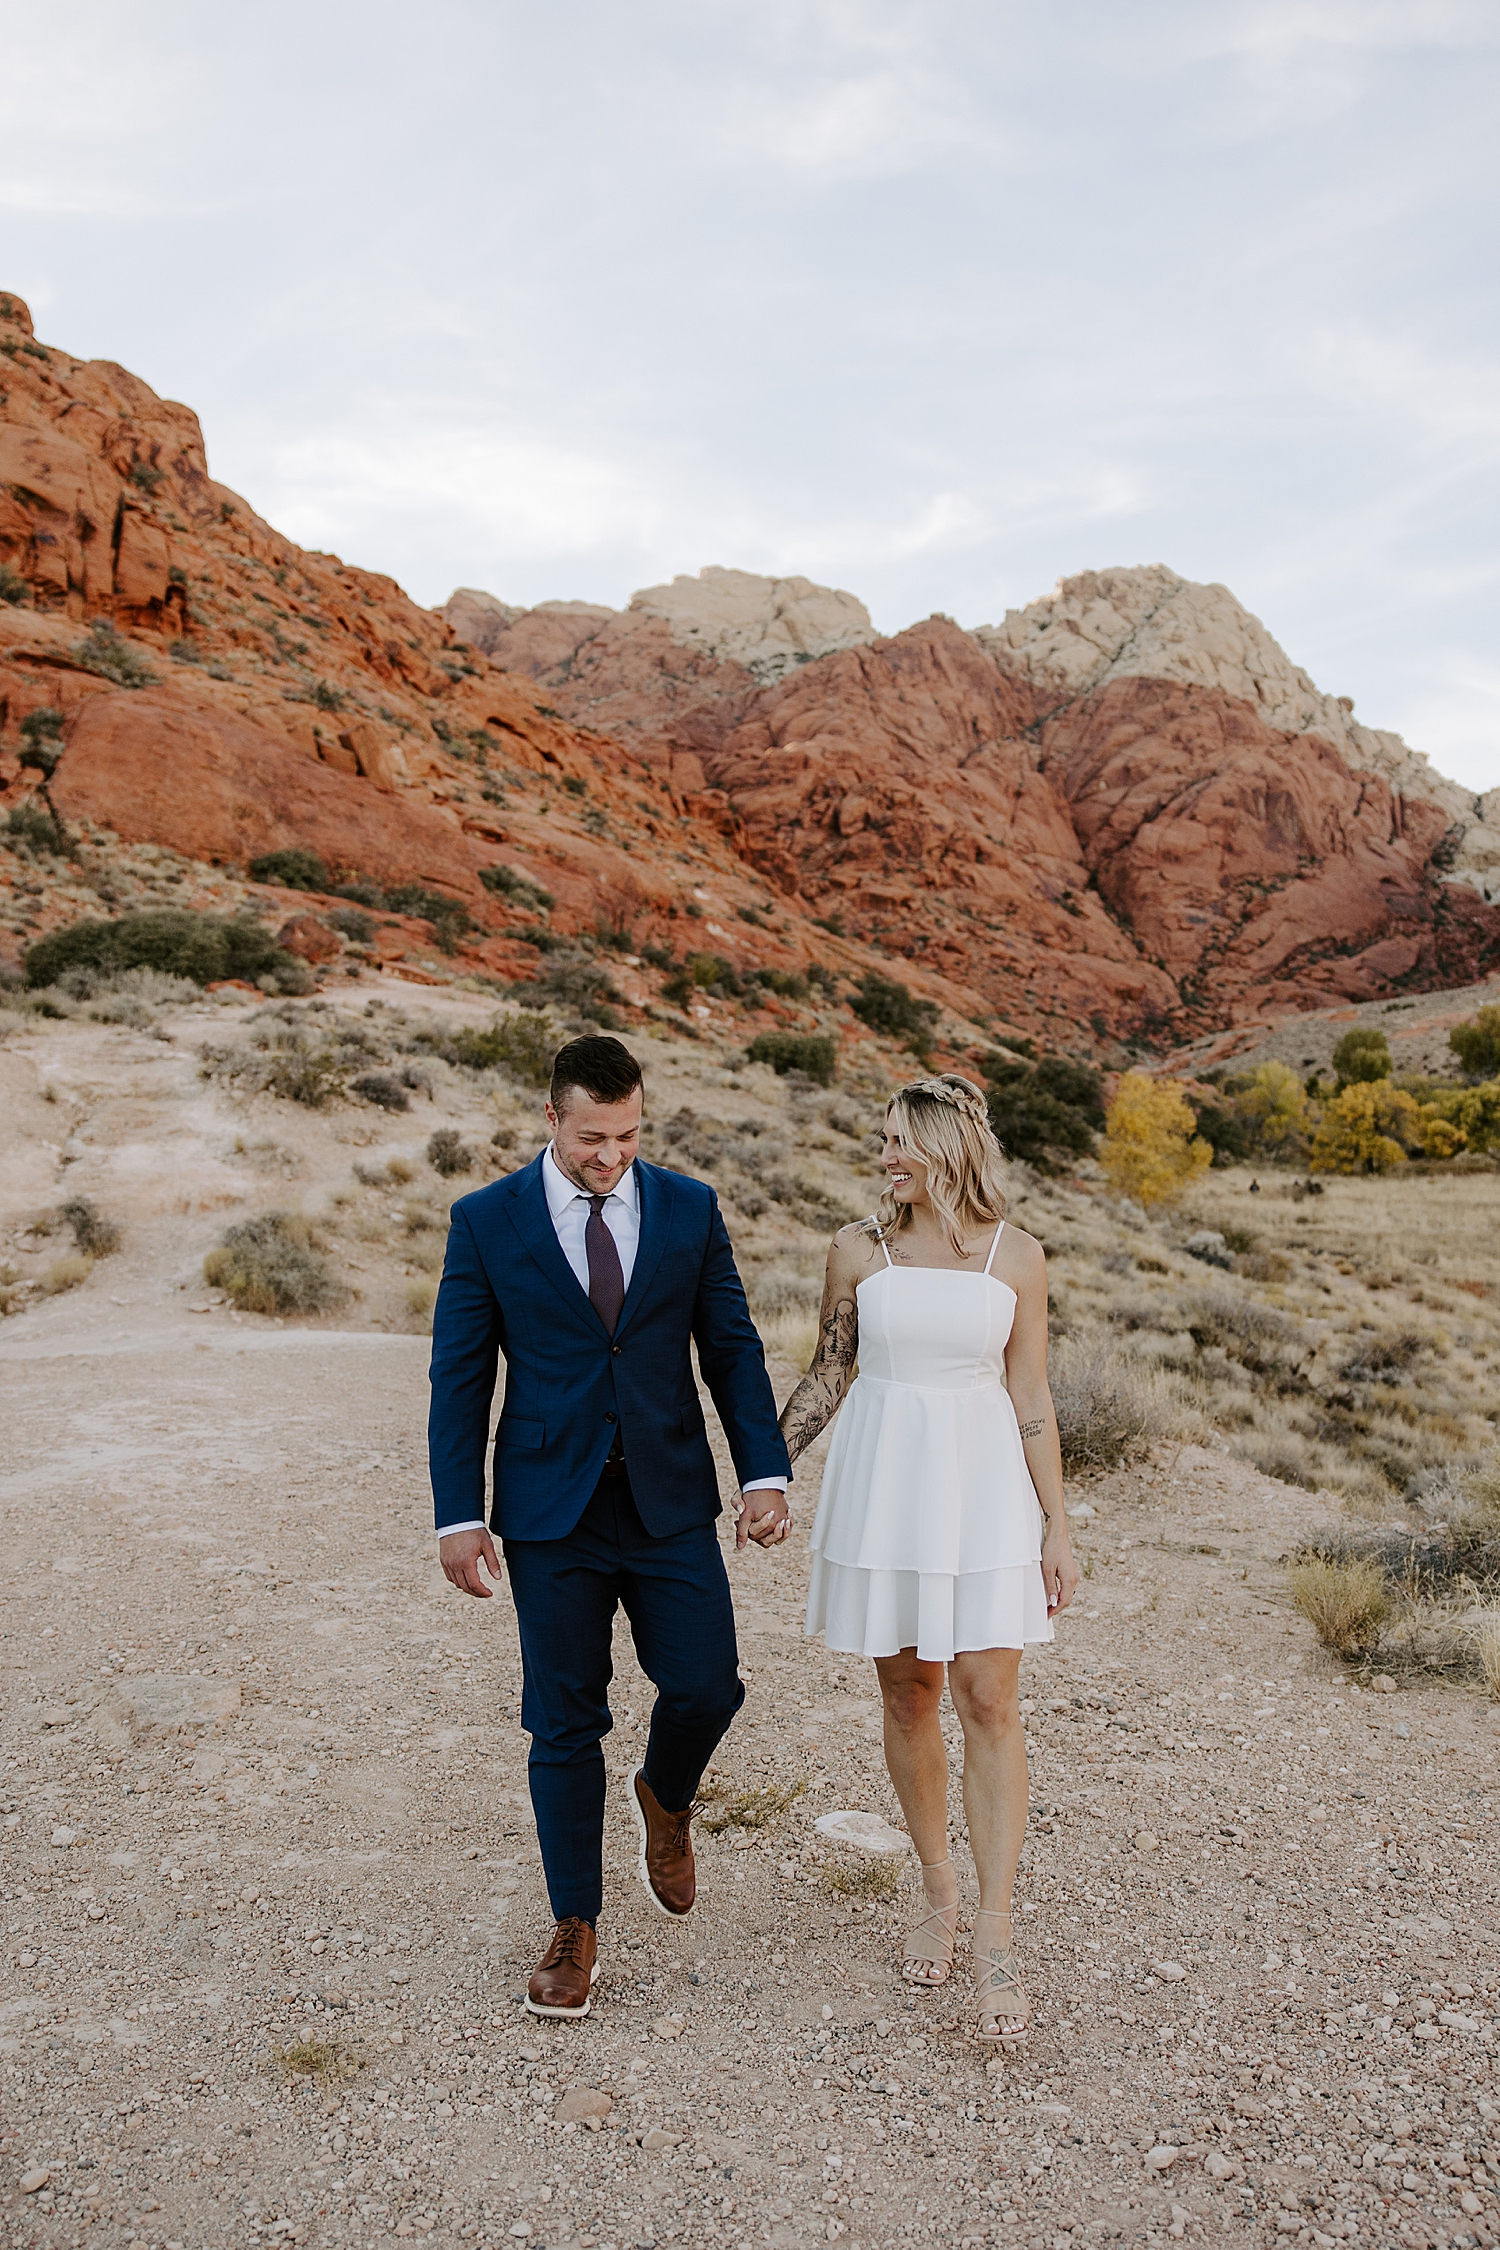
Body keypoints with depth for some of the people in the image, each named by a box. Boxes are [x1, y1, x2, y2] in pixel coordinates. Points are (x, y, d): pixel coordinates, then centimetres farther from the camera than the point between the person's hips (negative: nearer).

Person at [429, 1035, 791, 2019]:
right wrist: (460, 1517, -5)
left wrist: (765, 1473, -4)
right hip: (551, 1510, -1)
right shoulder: (488, 1220, -3)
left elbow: (732, 1347, 5)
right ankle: (577, 1928, 25)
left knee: (707, 1687, -3)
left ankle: (665, 1800, 33)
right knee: (565, 1722, 6)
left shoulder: (690, 1208, 2)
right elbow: (460, 1377, -1)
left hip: (671, 1498, 1)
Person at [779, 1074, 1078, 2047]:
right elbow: (827, 1377, 8)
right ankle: (940, 1893, 28)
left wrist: (1057, 1525, 1)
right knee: (908, 1694, 9)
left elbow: (1030, 1396, 3)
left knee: (989, 1699, -5)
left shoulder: (1015, 1256, -1)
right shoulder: (859, 1248, 1)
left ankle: (996, 1938, 2)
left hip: (983, 1487, -1)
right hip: (884, 1484, 1)